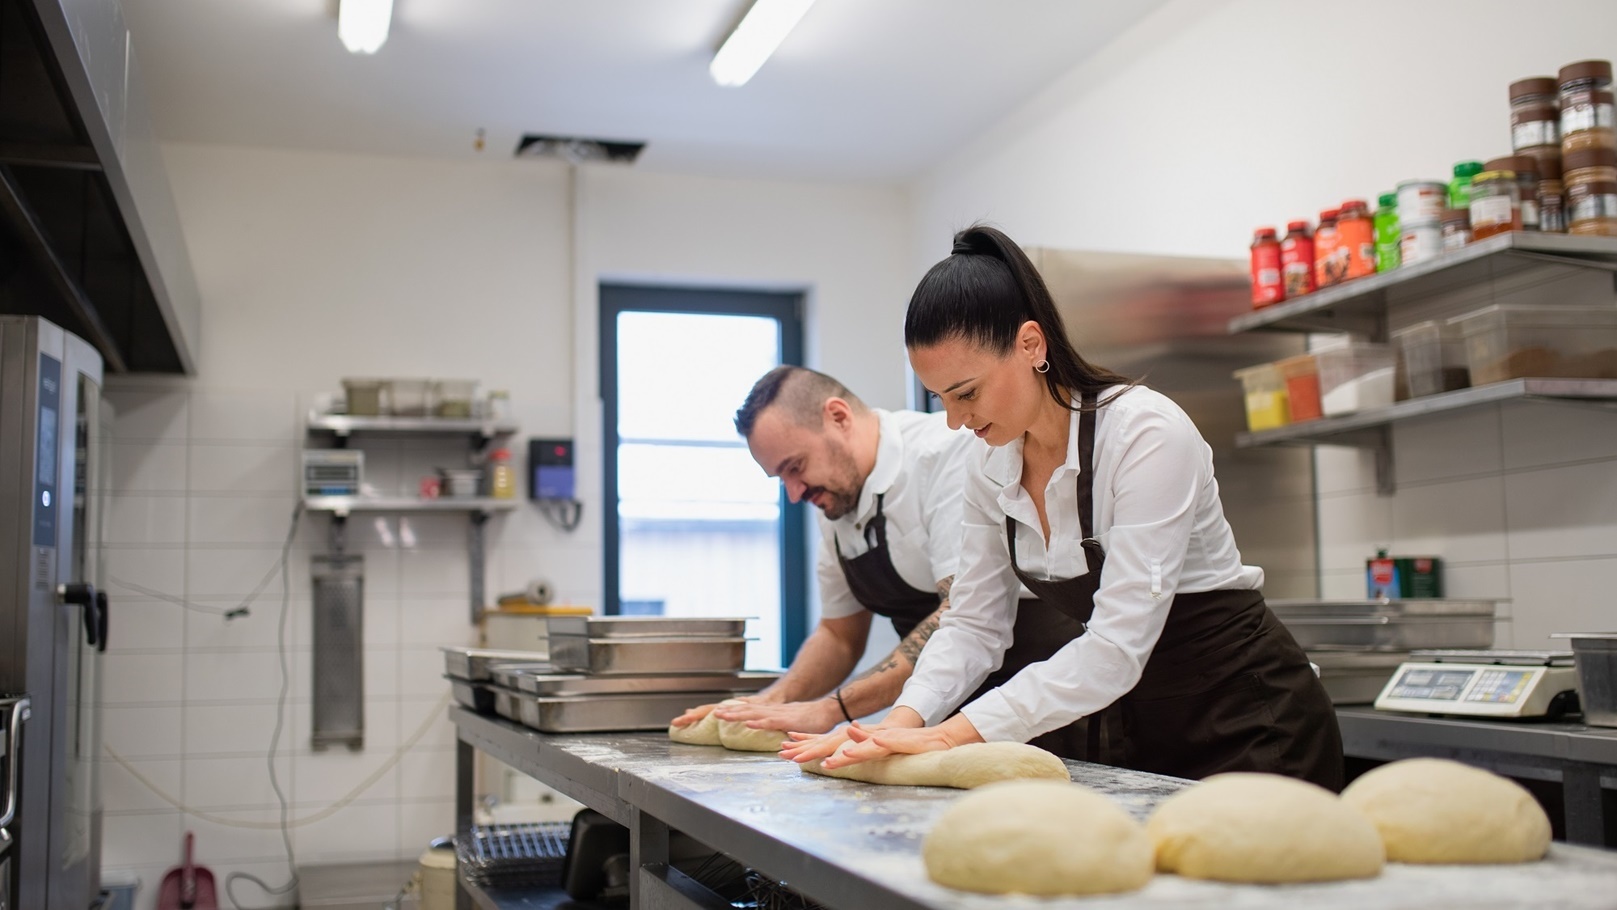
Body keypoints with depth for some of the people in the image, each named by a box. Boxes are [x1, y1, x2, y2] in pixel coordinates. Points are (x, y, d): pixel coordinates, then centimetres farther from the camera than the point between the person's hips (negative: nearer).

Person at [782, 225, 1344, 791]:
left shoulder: (1146, 435, -26)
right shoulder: (991, 471, -4)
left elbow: (1116, 648, -31)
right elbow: (974, 625, -1)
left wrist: (954, 733, -35)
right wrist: (903, 721, -19)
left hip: (1248, 723, -6)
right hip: (1128, 726, 6)